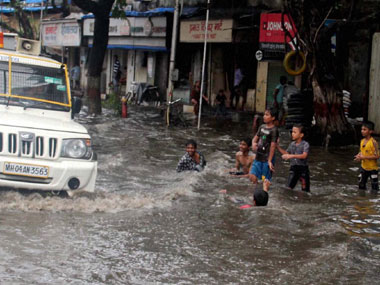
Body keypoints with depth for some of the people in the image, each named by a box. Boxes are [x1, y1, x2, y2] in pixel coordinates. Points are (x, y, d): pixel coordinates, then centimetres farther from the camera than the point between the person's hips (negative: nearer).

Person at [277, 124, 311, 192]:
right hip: (293, 168, 5)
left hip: (303, 169, -5)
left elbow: (304, 155, -27)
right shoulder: (292, 144, 8)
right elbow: (286, 153, 21)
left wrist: (292, 156, -38)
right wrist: (277, 146, 12)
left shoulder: (305, 144, -12)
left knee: (305, 190, 5)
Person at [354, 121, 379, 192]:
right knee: (361, 186, 16)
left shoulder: (373, 142, -20)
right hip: (363, 167, 7)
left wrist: (364, 157, -24)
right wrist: (359, 155, -7)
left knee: (374, 188, 1)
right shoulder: (362, 141, 2)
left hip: (372, 169, -7)